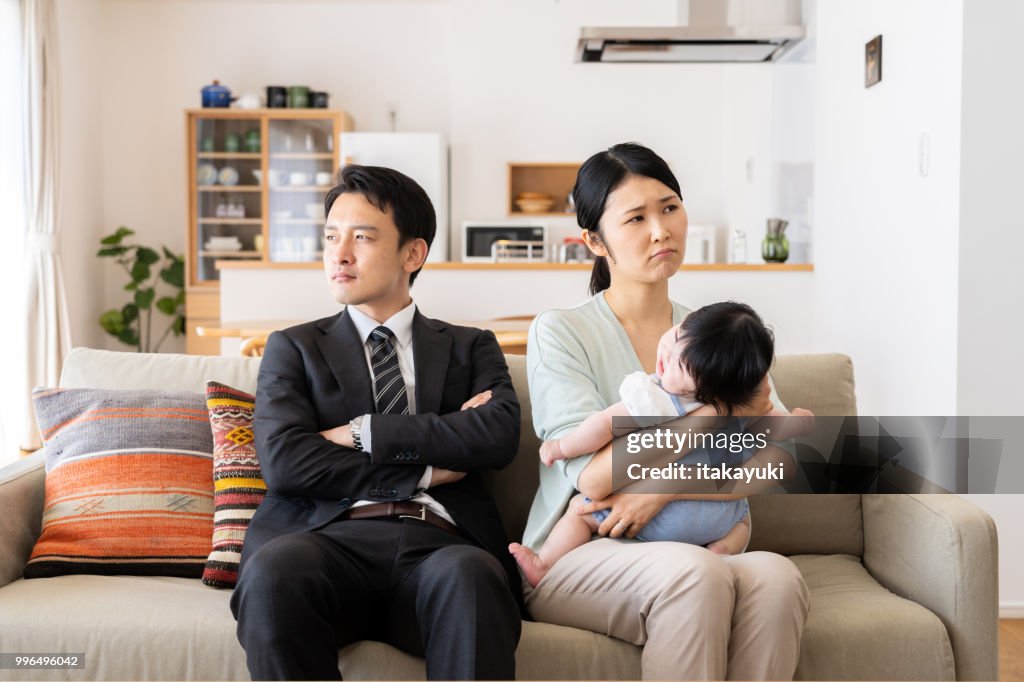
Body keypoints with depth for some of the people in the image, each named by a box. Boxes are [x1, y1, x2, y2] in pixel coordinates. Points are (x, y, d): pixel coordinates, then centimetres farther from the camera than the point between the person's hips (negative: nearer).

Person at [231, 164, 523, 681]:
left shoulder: (471, 348, 21)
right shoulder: (293, 348, 20)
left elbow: (500, 436, 0)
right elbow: (284, 460, 1)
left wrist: (363, 433, -2)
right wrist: (426, 469, 0)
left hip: (439, 545, 0)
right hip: (331, 538, 1)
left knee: (471, 575, -37)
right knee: (274, 569, -36)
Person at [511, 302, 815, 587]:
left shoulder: (653, 398, -27)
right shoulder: (744, 400, -8)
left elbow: (603, 425, -26)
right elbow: (773, 426, 8)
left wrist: (560, 447, -10)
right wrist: (798, 423, 30)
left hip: (663, 517, -5)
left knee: (580, 507, 10)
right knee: (741, 514, 37)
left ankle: (543, 567, 16)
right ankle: (724, 550, 10)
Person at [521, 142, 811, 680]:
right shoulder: (559, 332, 0)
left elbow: (779, 459, 0)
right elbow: (593, 477, -13)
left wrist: (664, 488, -15)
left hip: (701, 555, 4)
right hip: (576, 560, -3)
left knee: (776, 576, -29)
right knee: (694, 571, -34)